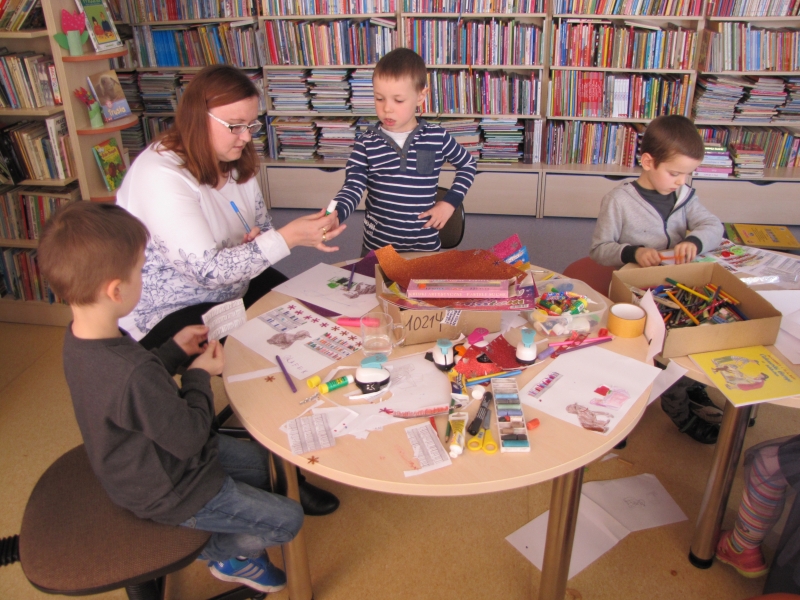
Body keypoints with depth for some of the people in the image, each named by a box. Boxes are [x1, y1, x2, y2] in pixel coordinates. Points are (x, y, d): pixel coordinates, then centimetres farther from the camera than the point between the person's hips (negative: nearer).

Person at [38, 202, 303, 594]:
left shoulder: (79, 336, -12)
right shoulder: (132, 373, -43)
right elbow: (190, 438, -28)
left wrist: (175, 349, -5)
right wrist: (199, 375, -15)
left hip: (139, 464, 9)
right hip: (166, 491, -9)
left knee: (257, 460, 24)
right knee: (286, 519, 4)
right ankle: (225, 554, 31)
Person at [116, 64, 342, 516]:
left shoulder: (235, 160, 1)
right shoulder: (161, 175, -26)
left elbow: (262, 231, 9)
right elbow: (209, 271, -31)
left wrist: (258, 242, -15)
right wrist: (287, 237, -35)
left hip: (235, 285, 8)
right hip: (172, 313, -8)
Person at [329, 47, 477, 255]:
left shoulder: (437, 138, -6)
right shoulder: (367, 143, -8)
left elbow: (468, 164, 10)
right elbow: (352, 188, -15)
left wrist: (450, 202, -1)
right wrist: (334, 215, -35)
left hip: (425, 245, 0)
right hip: (377, 244, 0)